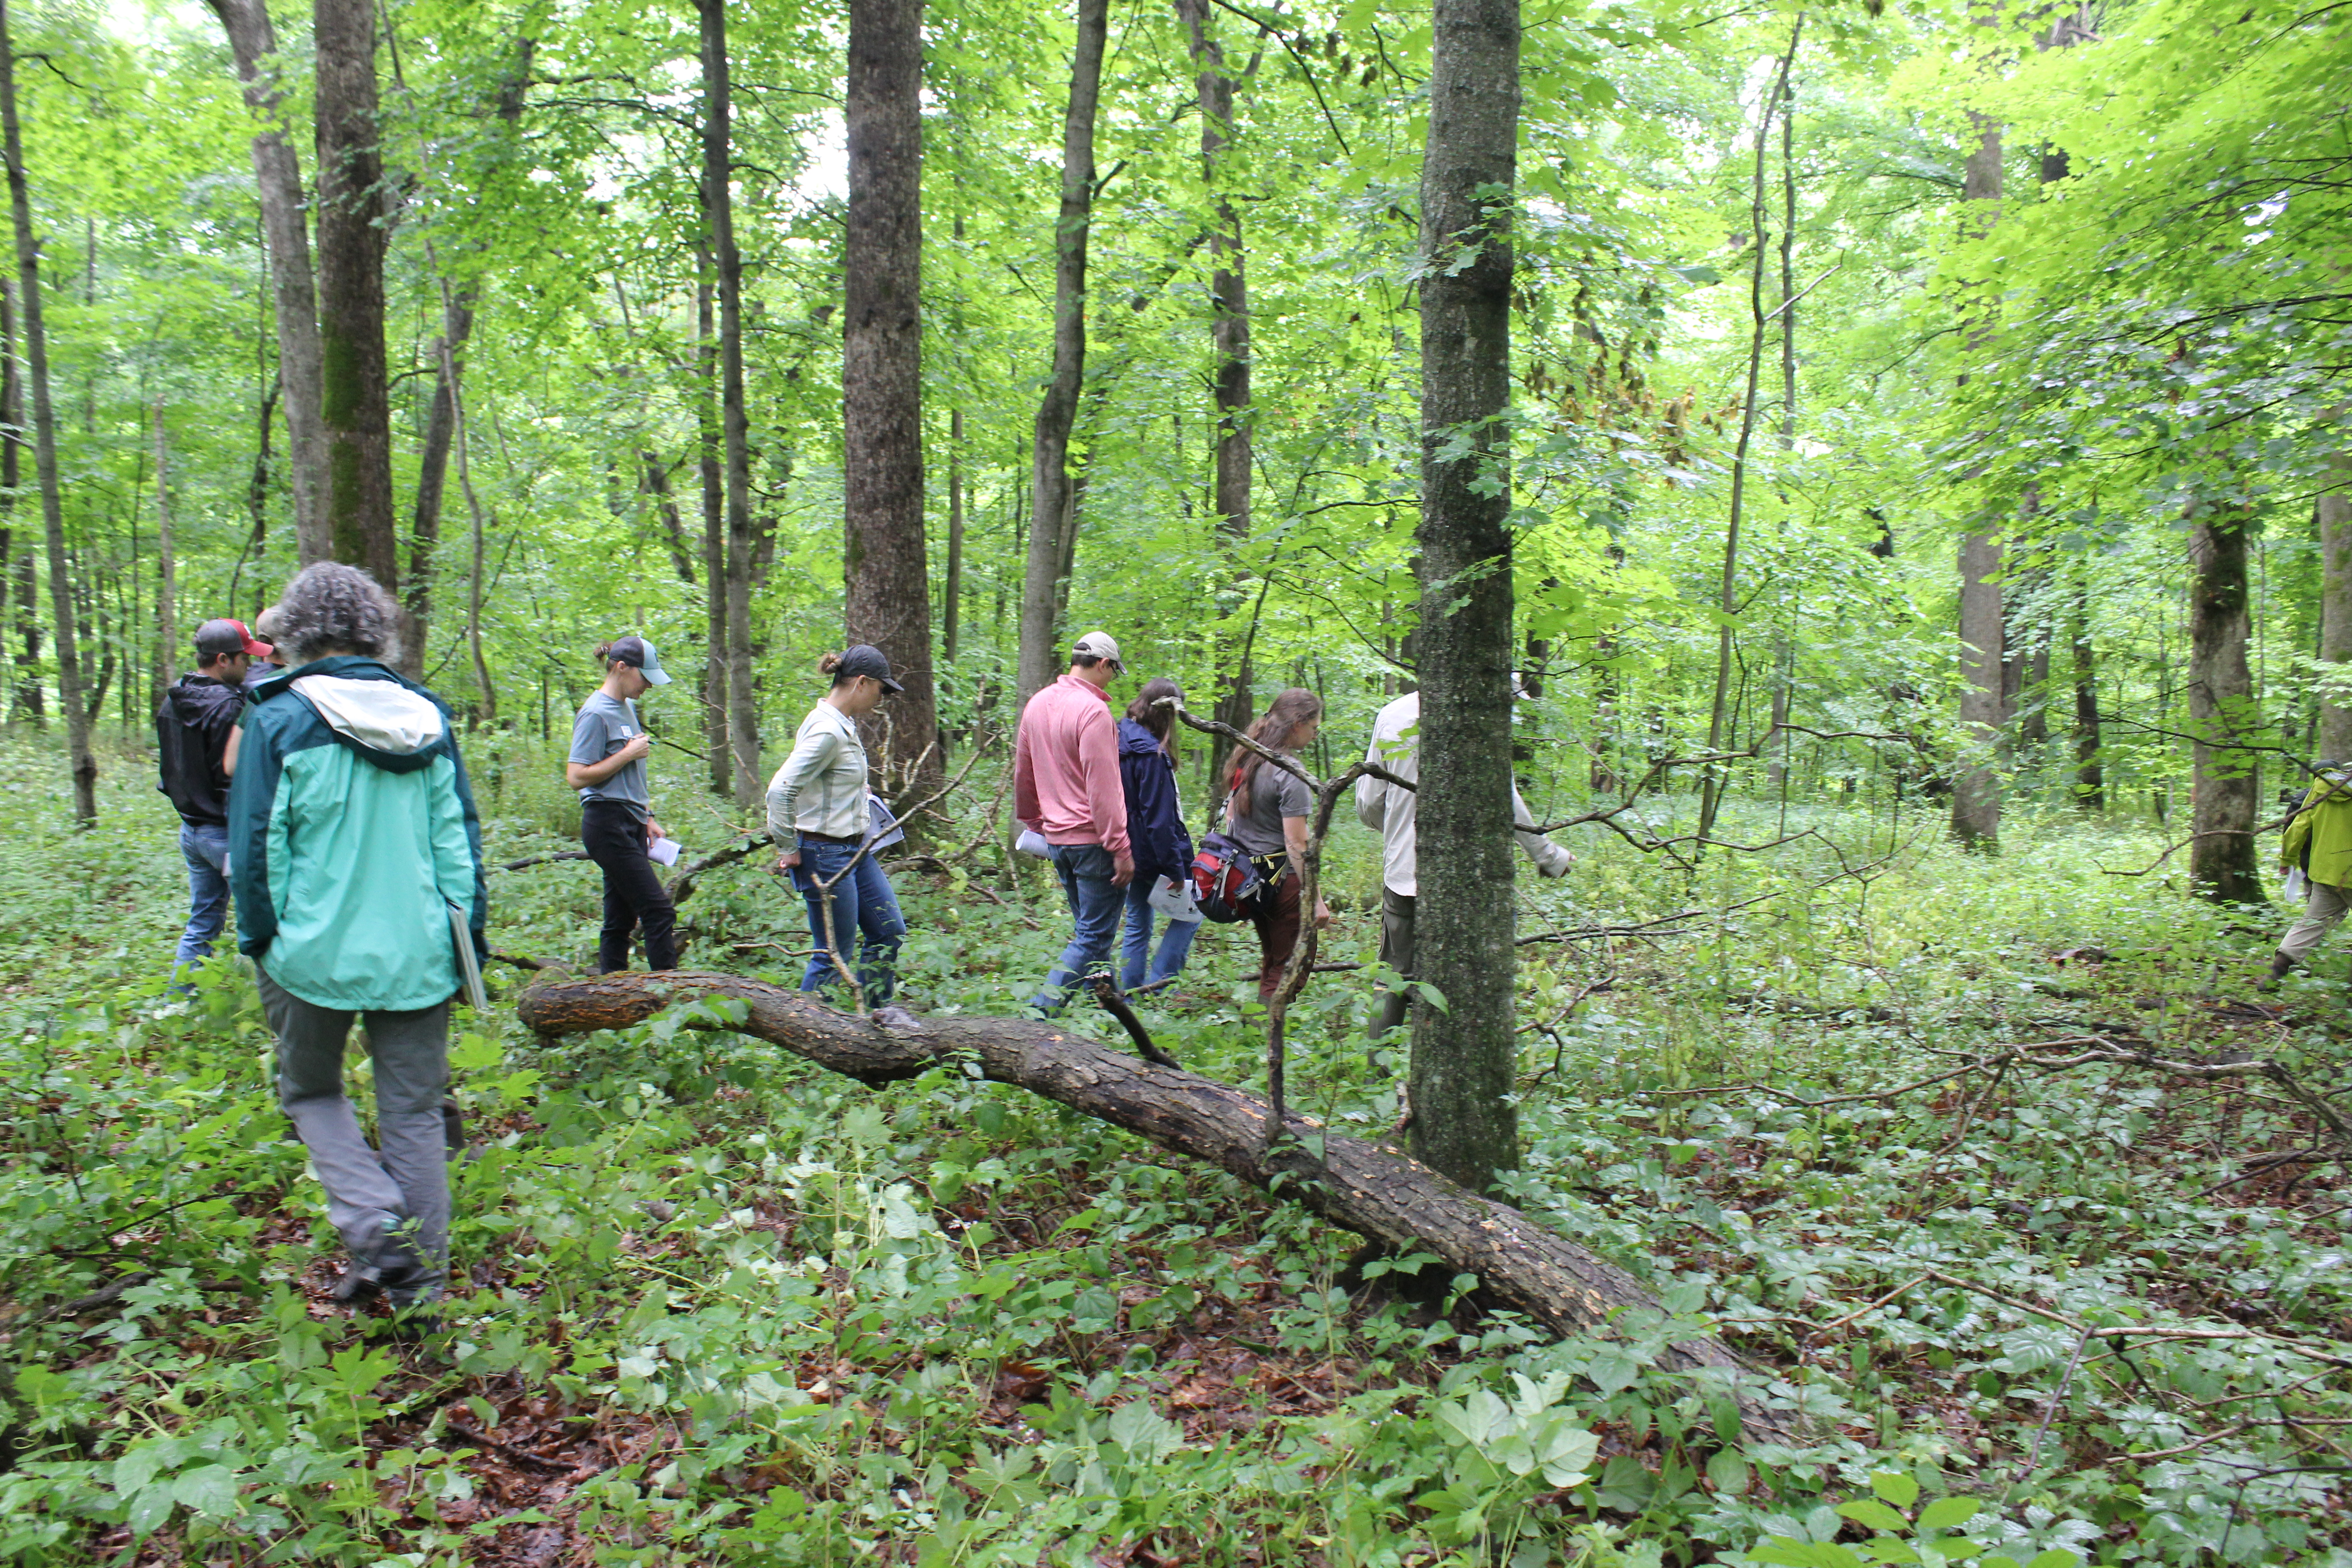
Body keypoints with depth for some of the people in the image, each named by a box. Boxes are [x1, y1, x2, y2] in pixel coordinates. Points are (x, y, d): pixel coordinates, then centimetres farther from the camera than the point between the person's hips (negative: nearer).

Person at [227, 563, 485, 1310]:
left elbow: (257, 847, -4)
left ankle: (375, 1227, 0)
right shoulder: (426, 717, 3)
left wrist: (260, 940, 7)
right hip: (417, 953, 3)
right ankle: (420, 1280, 16)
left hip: (318, 949, -2)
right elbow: (459, 837, 5)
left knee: (311, 1092, 19)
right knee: (415, 1111, 10)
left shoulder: (279, 718, -6)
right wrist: (467, 935, 11)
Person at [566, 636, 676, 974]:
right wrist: (628, 754, -15)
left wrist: (648, 818, 20)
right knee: (658, 911, -11)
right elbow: (576, 777, -16)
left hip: (631, 826, 9)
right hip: (608, 826, -9)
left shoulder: (628, 707, 16)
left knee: (622, 920, 8)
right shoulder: (596, 713, -11)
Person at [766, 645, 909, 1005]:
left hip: (856, 849, 10)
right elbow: (780, 790, -27)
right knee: (833, 955, 0)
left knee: (890, 932, 14)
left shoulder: (845, 725, 8)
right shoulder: (827, 731, -22)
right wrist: (790, 850, -18)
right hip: (826, 854, -10)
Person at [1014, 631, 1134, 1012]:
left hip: (1056, 836, 9)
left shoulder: (1037, 705, 10)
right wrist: (1121, 850, -17)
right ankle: (1044, 1007, -11)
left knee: (1088, 929, 18)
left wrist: (1034, 824, 30)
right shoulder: (1092, 710, -16)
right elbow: (1103, 789, -19)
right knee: (1094, 935, -3)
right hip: (1093, 839, -8)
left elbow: (1022, 774, 19)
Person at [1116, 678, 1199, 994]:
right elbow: (1158, 819, -22)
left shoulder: (1121, 740, 5)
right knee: (1190, 912, 7)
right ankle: (1157, 988, 2)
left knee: (1138, 925, 16)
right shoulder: (1151, 754, -21)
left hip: (1129, 856, 9)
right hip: (1152, 854, -9)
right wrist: (1175, 867, -18)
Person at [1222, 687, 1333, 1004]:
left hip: (1245, 872, 8)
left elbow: (1230, 816, 15)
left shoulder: (1248, 759, 6)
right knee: (1285, 967, 3)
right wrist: (1316, 900, -18)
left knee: (1270, 958, 21)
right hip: (1281, 875, -8)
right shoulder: (1290, 775, -19)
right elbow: (1296, 844, -21)